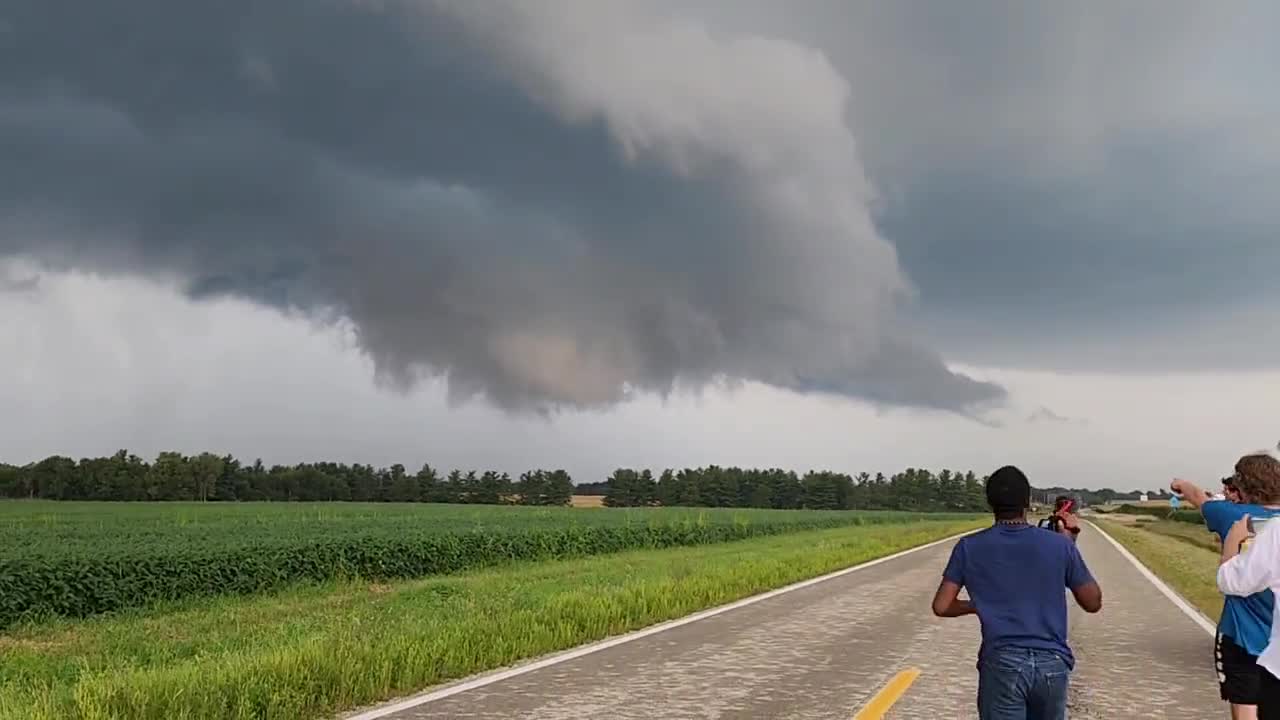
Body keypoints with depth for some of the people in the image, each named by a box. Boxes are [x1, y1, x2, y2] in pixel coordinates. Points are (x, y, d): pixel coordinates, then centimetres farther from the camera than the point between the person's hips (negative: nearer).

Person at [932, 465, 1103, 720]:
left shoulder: (970, 547, -1)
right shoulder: (1059, 544, 0)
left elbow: (941, 606, -2)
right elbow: (1093, 602, 11)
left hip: (1002, 664, -2)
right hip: (1053, 664, 2)